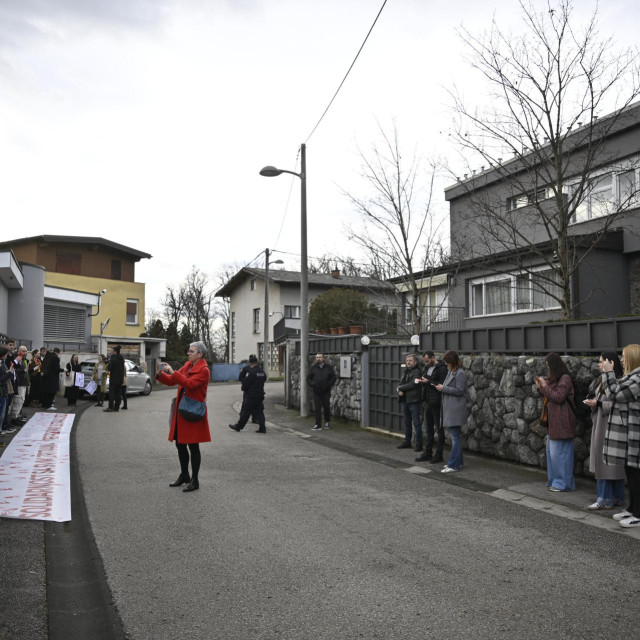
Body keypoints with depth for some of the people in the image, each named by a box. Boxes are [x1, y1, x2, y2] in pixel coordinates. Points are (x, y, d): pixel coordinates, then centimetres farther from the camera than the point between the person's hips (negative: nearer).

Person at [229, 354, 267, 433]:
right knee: (259, 411, 8)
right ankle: (262, 428, 2)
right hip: (260, 395, 7)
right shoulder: (262, 371, 7)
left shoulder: (251, 372, -16)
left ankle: (238, 426, 12)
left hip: (250, 395, -7)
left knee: (245, 411, 2)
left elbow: (246, 383, -15)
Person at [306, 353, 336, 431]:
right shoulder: (313, 368, 7)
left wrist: (328, 385, -13)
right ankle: (318, 425, 2)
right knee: (317, 408, 0)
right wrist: (312, 384, -10)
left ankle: (327, 422, 29)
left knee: (327, 407, 7)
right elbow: (308, 378, 8)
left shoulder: (329, 367, 3)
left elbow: (333, 378, 1)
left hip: (326, 392, -1)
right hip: (316, 392, 1)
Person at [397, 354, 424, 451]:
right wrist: (400, 391, -9)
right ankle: (407, 442, 24)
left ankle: (419, 444, -1)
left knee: (416, 423, -5)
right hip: (405, 400, 8)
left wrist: (400, 388, -8)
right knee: (407, 422, 15)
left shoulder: (417, 372, -9)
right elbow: (401, 383, 12)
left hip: (413, 400, -8)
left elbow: (413, 385, -18)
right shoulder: (406, 371, 16)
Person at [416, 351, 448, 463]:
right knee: (429, 429, 14)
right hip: (428, 402, 8)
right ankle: (428, 453, 22)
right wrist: (422, 381, 0)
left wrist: (429, 381, -21)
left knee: (439, 429, 2)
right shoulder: (427, 367, 13)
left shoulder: (442, 369, -14)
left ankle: (439, 455, 10)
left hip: (437, 403, -8)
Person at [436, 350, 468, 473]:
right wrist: (442, 387, 4)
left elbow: (459, 390, -18)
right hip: (450, 408, 10)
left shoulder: (460, 373, -14)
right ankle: (458, 461, 25)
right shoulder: (450, 371, 13)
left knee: (455, 436, -6)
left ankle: (454, 465, -3)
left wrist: (444, 388, -14)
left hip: (456, 409, -10)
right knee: (455, 436, 16)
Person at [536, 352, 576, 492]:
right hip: (553, 421, 9)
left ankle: (563, 483, 5)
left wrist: (545, 386, -13)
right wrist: (540, 387, 7)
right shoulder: (554, 378, 15)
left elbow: (558, 397, -18)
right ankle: (554, 480, 23)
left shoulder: (565, 378, -13)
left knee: (559, 452, -4)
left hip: (561, 422, -9)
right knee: (551, 451, 14)